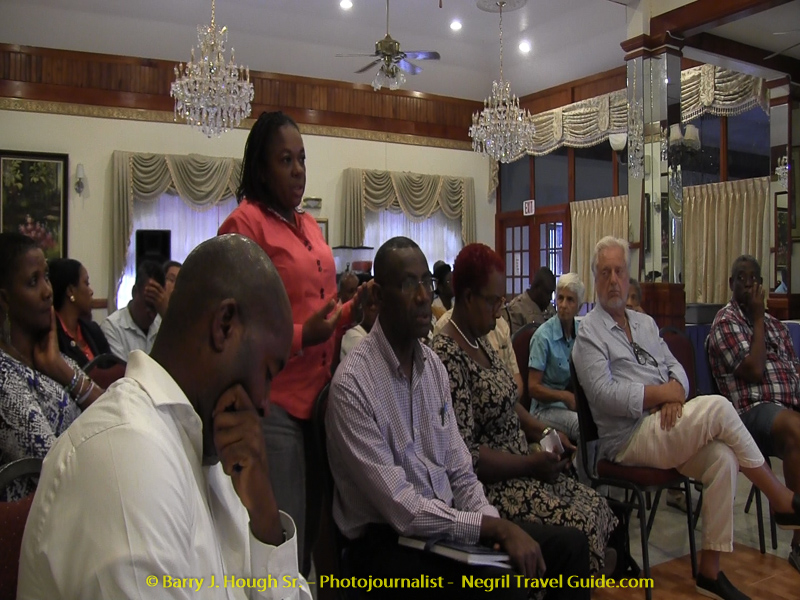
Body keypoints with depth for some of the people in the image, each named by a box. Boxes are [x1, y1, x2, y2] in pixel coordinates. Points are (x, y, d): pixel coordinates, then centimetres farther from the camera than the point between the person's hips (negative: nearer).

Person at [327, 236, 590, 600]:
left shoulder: (433, 364, 5)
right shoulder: (353, 383, -20)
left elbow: (459, 471, 6)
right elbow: (401, 509, -21)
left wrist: (497, 528, -9)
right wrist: (496, 528, -20)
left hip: (447, 522, 7)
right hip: (387, 540, -7)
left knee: (569, 544, -1)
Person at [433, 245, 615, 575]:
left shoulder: (480, 343, 9)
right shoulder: (448, 357, -21)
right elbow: (463, 454, -24)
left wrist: (544, 432, 3)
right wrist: (530, 464, -18)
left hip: (519, 470, 9)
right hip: (489, 484, -9)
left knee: (597, 507, 3)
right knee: (580, 525, -15)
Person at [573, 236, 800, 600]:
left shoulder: (645, 323, 20)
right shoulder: (589, 333, -4)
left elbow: (676, 367, 16)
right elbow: (604, 395, -15)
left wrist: (675, 394, -7)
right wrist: (664, 392, -12)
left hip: (665, 431, 7)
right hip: (627, 440, -7)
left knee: (723, 458, -19)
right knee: (717, 408, -21)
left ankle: (710, 571, -9)